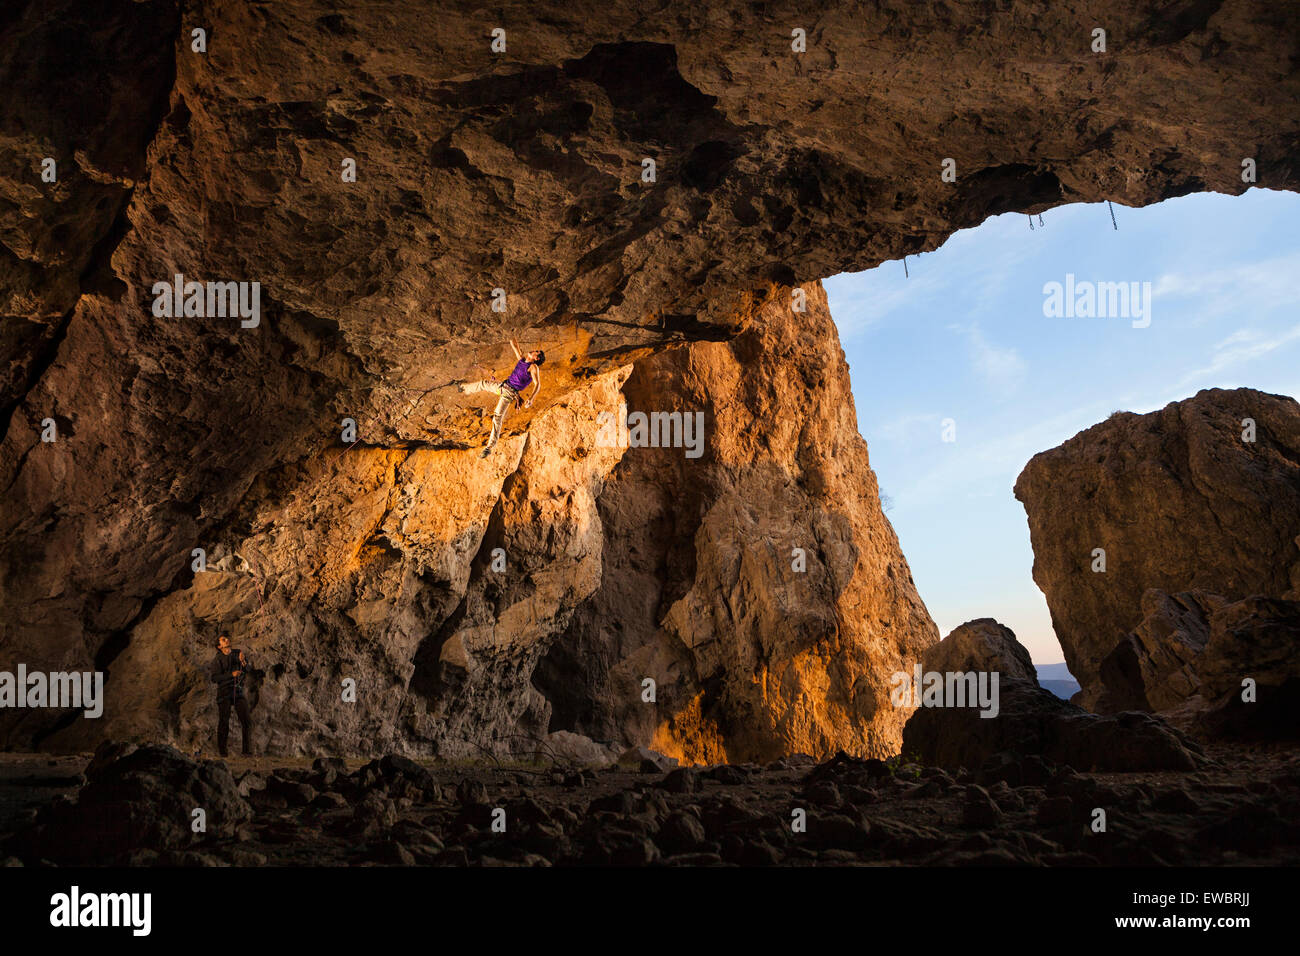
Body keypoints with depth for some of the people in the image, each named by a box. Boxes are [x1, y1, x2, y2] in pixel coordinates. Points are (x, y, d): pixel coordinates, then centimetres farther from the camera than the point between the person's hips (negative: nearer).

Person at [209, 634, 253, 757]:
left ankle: (248, 751, -5)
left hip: (238, 692, 3)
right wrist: (232, 674, -21)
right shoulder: (218, 659, -3)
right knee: (223, 723, -1)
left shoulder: (238, 653, 8)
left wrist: (243, 661, -17)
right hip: (224, 693, -3)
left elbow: (247, 670, 4)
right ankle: (222, 753, 8)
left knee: (247, 721, -7)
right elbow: (214, 678, -13)